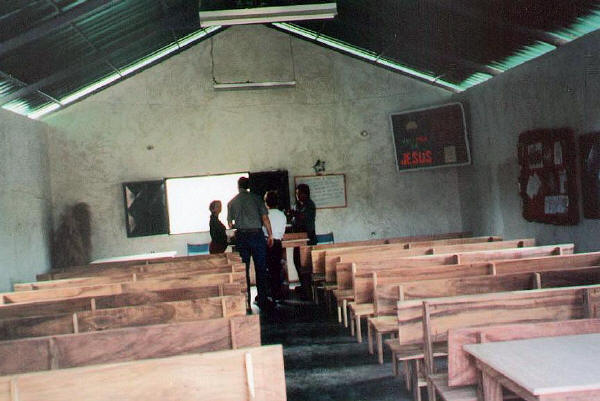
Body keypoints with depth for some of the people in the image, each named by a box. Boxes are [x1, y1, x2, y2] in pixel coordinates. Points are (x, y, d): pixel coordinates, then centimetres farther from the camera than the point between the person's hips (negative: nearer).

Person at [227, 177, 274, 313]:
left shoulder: (232, 202, 7)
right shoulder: (256, 198, 2)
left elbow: (230, 224, 11)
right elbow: (265, 218, -3)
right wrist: (270, 235, 4)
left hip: (241, 236, 2)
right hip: (256, 234, -1)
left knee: (244, 270, 6)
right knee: (261, 269, 3)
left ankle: (246, 302, 6)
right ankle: (263, 301, 2)